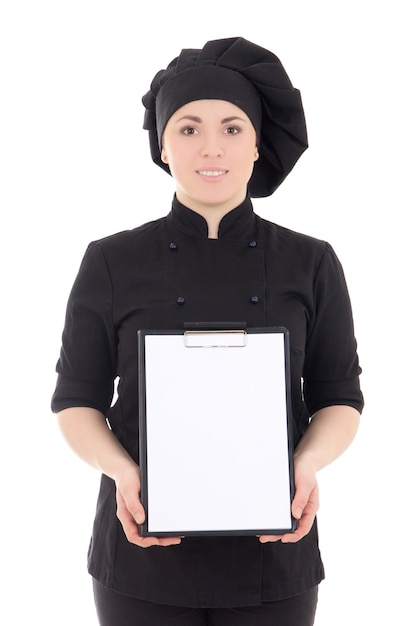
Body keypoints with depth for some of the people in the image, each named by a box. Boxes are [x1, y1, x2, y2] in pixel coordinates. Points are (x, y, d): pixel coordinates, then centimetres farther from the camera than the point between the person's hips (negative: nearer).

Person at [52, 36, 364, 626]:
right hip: (144, 549, 0)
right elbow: (77, 400, 2)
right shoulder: (112, 263, -2)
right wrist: (122, 470, -17)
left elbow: (339, 398, 4)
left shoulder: (311, 264, 0)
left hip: (273, 551, 1)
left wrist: (308, 463, -16)